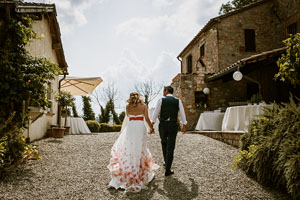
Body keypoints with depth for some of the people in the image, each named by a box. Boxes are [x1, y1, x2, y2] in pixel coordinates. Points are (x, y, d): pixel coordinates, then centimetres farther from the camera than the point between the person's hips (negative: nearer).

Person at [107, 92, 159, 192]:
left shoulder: (128, 106, 7)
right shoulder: (144, 106, 4)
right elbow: (147, 119, 0)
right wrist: (151, 127, 13)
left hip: (130, 128, 0)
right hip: (140, 128, 0)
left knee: (127, 149, 8)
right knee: (140, 149, 10)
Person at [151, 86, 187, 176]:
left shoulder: (161, 100, -3)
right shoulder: (178, 101, 3)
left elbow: (155, 113, -4)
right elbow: (182, 114, 6)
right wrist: (184, 126, 17)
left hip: (163, 126, 0)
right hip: (173, 126, 0)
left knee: (164, 142, 28)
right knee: (170, 148, 4)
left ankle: (166, 161, 31)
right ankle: (167, 170, 2)